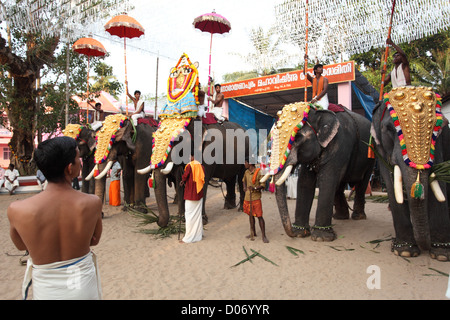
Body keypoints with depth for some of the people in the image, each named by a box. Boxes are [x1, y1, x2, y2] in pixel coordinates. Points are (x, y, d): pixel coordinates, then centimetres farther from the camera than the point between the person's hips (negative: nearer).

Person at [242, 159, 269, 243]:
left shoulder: (258, 173, -13)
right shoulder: (246, 172, 8)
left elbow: (263, 185, -16)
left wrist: (255, 188, -31)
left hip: (256, 198, -7)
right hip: (247, 197, 7)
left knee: (259, 216, -6)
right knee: (250, 215, 16)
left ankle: (264, 236, 1)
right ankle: (253, 233, 30)